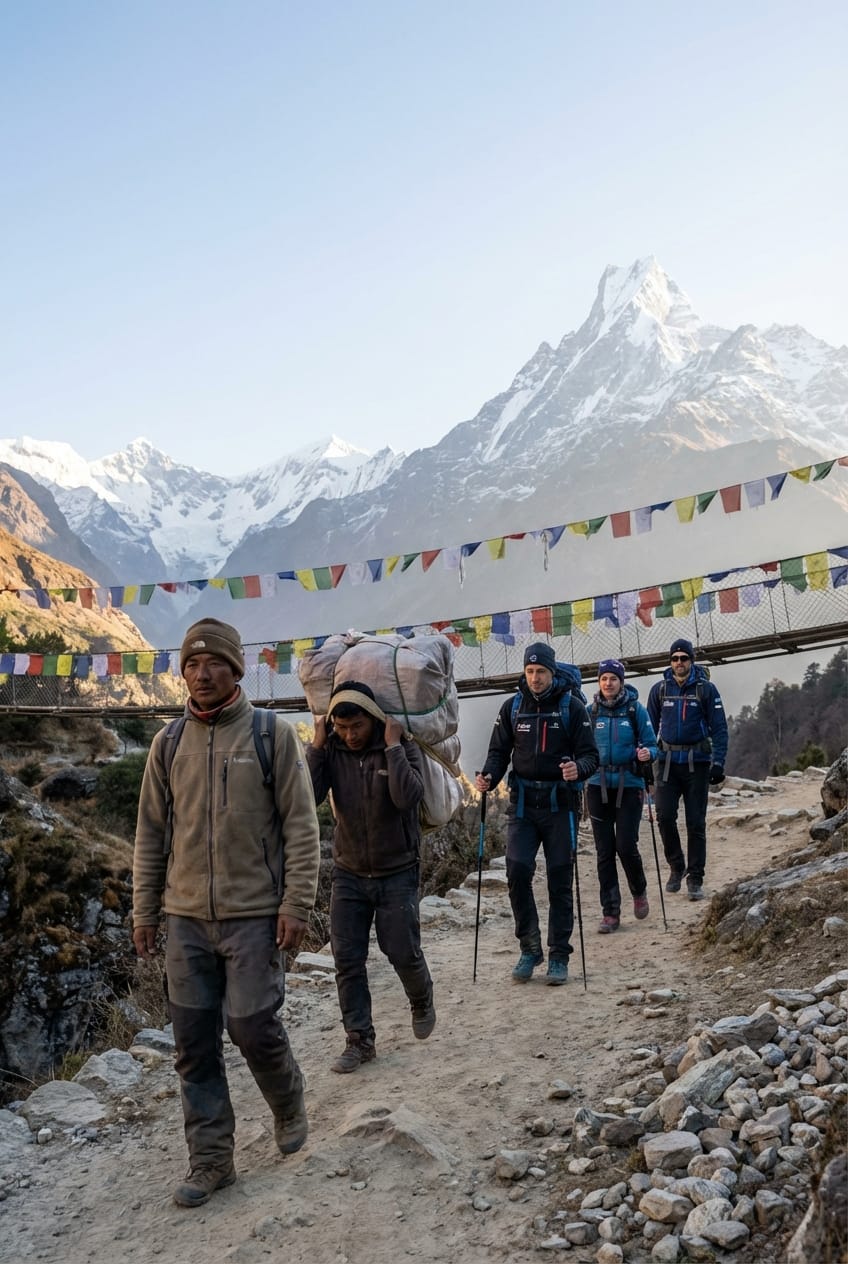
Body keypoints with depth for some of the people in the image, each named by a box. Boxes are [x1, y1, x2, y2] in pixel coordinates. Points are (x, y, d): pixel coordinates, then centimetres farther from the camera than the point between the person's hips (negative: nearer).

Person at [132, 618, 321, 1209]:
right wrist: (144, 910, 9)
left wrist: (296, 903, -10)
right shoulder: (168, 744, 5)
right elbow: (151, 833, 11)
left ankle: (289, 1104, 30)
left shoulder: (273, 734, -5)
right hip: (187, 918, 4)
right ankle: (211, 1161, 24)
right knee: (195, 1042, 7)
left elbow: (301, 826, -5)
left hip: (255, 914, -3)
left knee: (252, 1024, -2)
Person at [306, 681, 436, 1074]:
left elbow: (407, 797, -30)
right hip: (349, 874, 3)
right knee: (347, 960, 3)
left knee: (403, 953, 5)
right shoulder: (331, 750, -6)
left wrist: (393, 746, -27)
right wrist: (316, 746, -21)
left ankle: (422, 1002, 37)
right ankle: (359, 1040, 19)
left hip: (397, 873, -2)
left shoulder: (401, 748, -12)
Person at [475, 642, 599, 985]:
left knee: (560, 880, 4)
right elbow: (499, 751, 8)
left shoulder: (572, 707, -2)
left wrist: (578, 769, -26)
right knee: (517, 873, -8)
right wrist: (488, 777, -12)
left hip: (560, 805, -1)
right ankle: (529, 949, 11)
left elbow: (591, 755, -4)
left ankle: (559, 956, 16)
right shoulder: (512, 707, 5)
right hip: (522, 803, 2)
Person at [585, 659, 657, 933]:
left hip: (628, 785, -2)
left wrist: (647, 754, -21)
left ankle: (639, 891, 25)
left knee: (626, 846, -7)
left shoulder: (636, 710, -1)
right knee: (604, 851, 2)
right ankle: (610, 912, 11)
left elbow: (651, 745, 1)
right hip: (598, 786, 2)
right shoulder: (591, 712, 5)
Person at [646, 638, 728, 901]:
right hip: (667, 762, 2)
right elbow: (650, 727, 11)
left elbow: (719, 728, -1)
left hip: (697, 763, -1)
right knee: (664, 816, -8)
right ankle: (676, 866, 14)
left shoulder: (706, 689, 0)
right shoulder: (659, 690, 6)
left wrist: (718, 762, -10)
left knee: (696, 822, 2)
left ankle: (695, 879, 11)